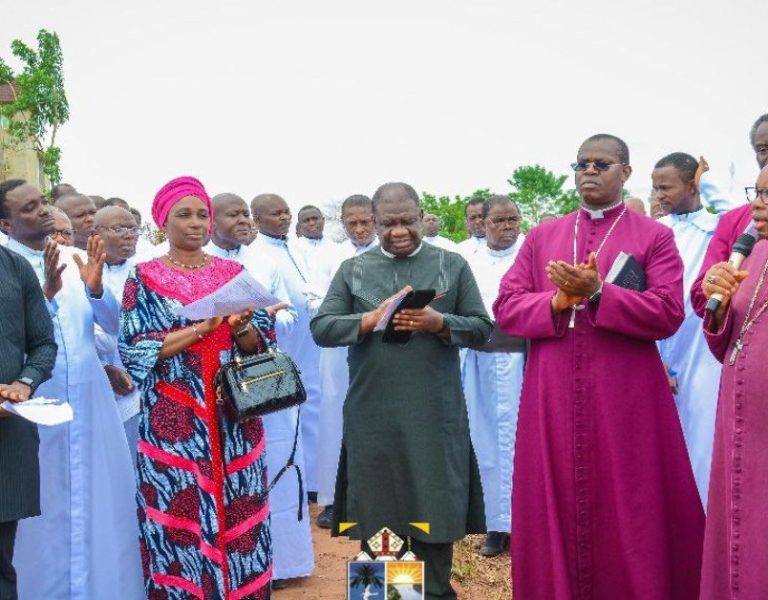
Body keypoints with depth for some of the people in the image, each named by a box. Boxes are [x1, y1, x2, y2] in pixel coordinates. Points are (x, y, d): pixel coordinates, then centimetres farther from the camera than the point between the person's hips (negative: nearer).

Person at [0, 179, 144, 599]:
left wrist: (95, 288, -16)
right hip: (36, 403, -3)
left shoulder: (77, 257, 6)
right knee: (48, 505, 6)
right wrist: (47, 292, -29)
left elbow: (113, 323, 3)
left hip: (90, 399, 4)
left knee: (99, 498, 10)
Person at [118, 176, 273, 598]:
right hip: (175, 423, -2)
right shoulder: (144, 278, 1)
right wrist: (199, 329, -17)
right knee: (181, 517, 2)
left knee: (240, 515, 6)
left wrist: (240, 327, -15)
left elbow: (262, 343, 7)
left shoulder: (233, 273, 9)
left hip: (234, 419, 3)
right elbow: (134, 352, -9)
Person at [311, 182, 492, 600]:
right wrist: (371, 319, -16)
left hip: (434, 412, -1)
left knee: (434, 502, 5)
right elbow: (321, 328, 0)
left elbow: (482, 328, 2)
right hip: (372, 412, 1)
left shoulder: (453, 265, 5)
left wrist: (439, 323, -16)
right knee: (375, 506, 9)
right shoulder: (352, 269, 7)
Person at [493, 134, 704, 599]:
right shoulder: (541, 237, 12)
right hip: (552, 396, 3)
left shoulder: (655, 236, 3)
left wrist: (597, 293, -18)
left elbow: (669, 313, -9)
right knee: (555, 507, 8)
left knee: (627, 512, 4)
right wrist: (558, 301, -13)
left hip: (626, 397, -2)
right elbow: (506, 307, 5)